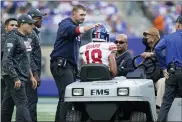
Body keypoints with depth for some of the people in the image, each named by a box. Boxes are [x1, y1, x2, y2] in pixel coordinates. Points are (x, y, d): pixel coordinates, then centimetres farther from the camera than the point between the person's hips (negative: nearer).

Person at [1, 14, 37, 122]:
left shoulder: (25, 38, 17)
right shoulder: (13, 38, -12)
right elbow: (7, 59, -18)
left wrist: (31, 76, 19)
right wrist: (15, 78, -21)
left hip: (21, 77, 9)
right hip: (15, 77, -9)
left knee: (8, 104, 10)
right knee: (22, 104, -14)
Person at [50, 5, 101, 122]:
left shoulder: (76, 27, 24)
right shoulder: (66, 24, -5)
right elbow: (72, 30, -30)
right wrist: (91, 27, -38)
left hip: (71, 65, 9)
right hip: (61, 64, -9)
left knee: (64, 96, 6)